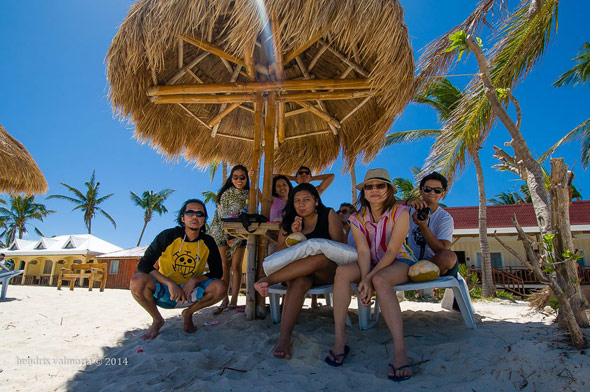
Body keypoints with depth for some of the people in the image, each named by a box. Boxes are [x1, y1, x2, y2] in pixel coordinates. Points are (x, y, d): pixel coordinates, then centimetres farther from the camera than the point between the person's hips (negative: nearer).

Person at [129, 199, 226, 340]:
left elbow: (217, 272, 0)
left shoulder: (208, 242, -4)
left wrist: (195, 279, -20)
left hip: (190, 291, 2)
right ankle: (157, 320, 0)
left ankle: (188, 313, 6)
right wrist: (170, 283, -27)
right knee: (137, 281, -31)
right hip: (164, 292, -1)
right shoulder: (168, 236, -10)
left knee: (220, 287, -25)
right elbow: (144, 264, -14)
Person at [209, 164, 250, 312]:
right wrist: (226, 235, -9)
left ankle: (234, 301, -1)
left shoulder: (249, 195, 3)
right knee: (225, 265, 1)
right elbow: (221, 214, 2)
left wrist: (236, 237, -10)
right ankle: (224, 300, 6)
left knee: (236, 266, -5)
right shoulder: (226, 193, 6)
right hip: (224, 232, 1)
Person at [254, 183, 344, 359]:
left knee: (321, 256, -38)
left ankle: (268, 280, -37)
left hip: (328, 272, -1)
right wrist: (293, 235, -11)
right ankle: (284, 338, -45)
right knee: (299, 281, -36)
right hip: (298, 271, 2)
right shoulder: (288, 222, 10)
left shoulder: (328, 215, 3)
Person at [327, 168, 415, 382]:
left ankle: (400, 348, -38)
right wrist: (364, 280, -29)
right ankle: (339, 337, -25)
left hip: (399, 262, -3)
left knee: (380, 280, -37)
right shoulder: (357, 219, -2)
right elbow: (363, 251, -12)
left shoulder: (400, 213, -12)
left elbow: (392, 250, -18)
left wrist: (369, 278, -27)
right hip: (371, 265, 4)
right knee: (342, 271, -26)